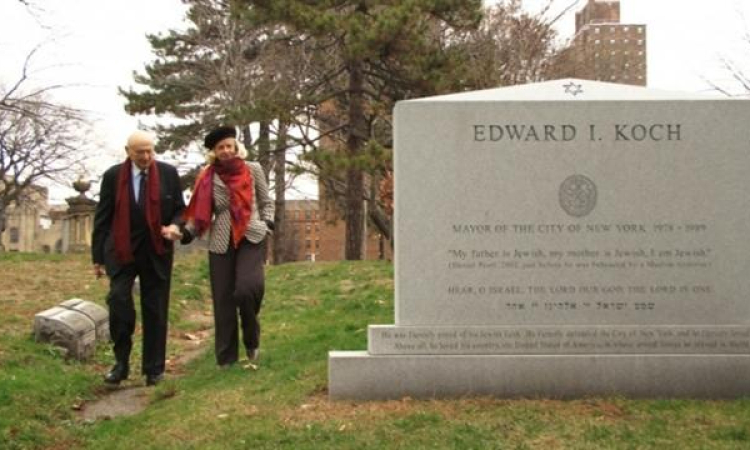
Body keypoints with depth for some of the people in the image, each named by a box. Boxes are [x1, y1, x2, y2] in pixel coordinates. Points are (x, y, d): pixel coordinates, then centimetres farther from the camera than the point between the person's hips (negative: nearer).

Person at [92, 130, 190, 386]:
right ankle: (121, 362, -2)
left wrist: (175, 225, -15)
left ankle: (154, 369, 14)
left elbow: (180, 209, 9)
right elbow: (102, 218, 3)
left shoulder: (169, 173, 1)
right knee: (118, 299, -18)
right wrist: (98, 257, 2)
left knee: (155, 310, 4)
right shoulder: (113, 176, -1)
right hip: (121, 250, -1)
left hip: (156, 252, 1)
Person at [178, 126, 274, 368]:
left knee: (248, 287, -23)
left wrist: (267, 225, -3)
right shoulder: (208, 178, 4)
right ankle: (226, 358, 11)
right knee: (223, 300, 1)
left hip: (251, 238, -2)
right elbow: (201, 215, 7)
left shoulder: (253, 169, 3)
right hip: (221, 243, 2)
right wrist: (184, 232, -9)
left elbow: (266, 202, 13)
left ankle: (251, 339, 3)